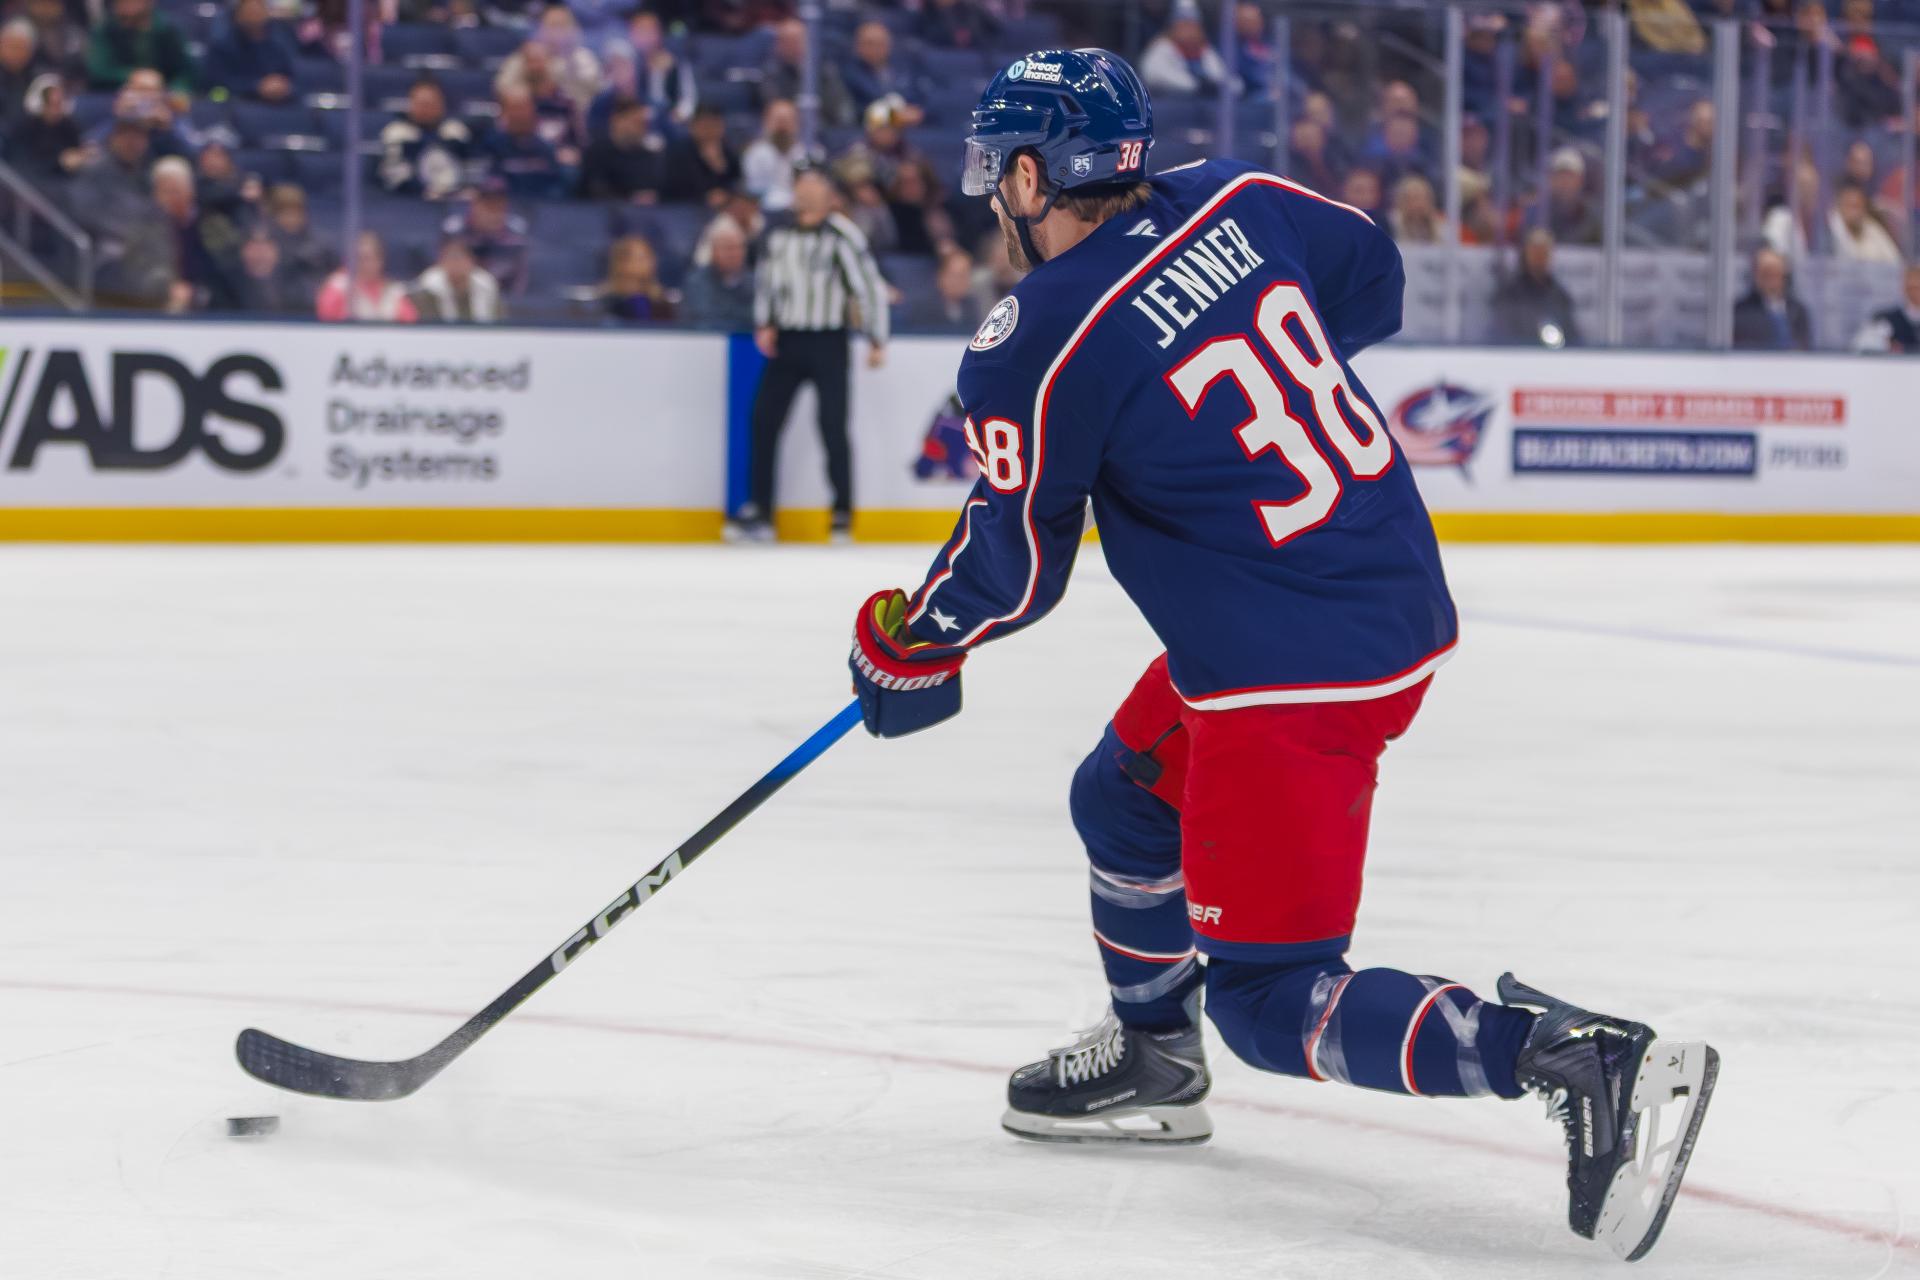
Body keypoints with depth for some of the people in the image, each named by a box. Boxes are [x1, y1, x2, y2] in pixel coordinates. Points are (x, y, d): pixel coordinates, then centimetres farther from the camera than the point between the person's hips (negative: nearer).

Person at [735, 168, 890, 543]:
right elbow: (766, 280, 19)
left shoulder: (842, 235, -10)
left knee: (832, 427, -7)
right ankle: (759, 512, 5)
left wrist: (877, 340, -11)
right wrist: (764, 325, 6)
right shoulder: (779, 234, 7)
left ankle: (843, 513, 3)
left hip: (827, 343, -5)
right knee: (765, 421, 0)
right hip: (785, 342, 5)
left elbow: (870, 284, -10)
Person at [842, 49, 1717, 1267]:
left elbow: (1014, 567, -6)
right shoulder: (1232, 200, 2)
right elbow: (1374, 280, 20)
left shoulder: (1037, 344, -16)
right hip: (1404, 604, 9)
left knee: (1269, 999, -2)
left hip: (1295, 675, -9)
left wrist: (906, 641, 13)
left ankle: (1580, 1059, -18)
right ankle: (1152, 1059, 45)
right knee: (1126, 798, 28)